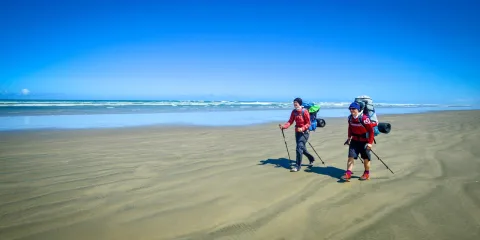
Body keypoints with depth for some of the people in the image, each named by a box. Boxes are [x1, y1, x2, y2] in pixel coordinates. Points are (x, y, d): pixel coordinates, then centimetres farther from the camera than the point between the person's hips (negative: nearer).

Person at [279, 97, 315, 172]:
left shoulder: (305, 111, -15)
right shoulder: (294, 112, 2)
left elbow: (308, 123, -15)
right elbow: (290, 121, -2)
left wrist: (302, 129, -31)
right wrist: (283, 126, -19)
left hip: (304, 132, -7)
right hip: (297, 132, 7)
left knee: (299, 148, -13)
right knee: (302, 148, 17)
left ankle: (298, 166, -7)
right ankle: (311, 159, 42)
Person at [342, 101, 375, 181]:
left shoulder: (364, 118, -23)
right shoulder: (350, 118, -3)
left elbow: (371, 131, -20)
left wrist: (370, 143, -21)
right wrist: (349, 138, 20)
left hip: (364, 141, -5)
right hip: (355, 140, 5)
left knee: (366, 158, 10)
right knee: (351, 156, -4)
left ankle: (367, 173, 28)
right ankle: (348, 173, -4)